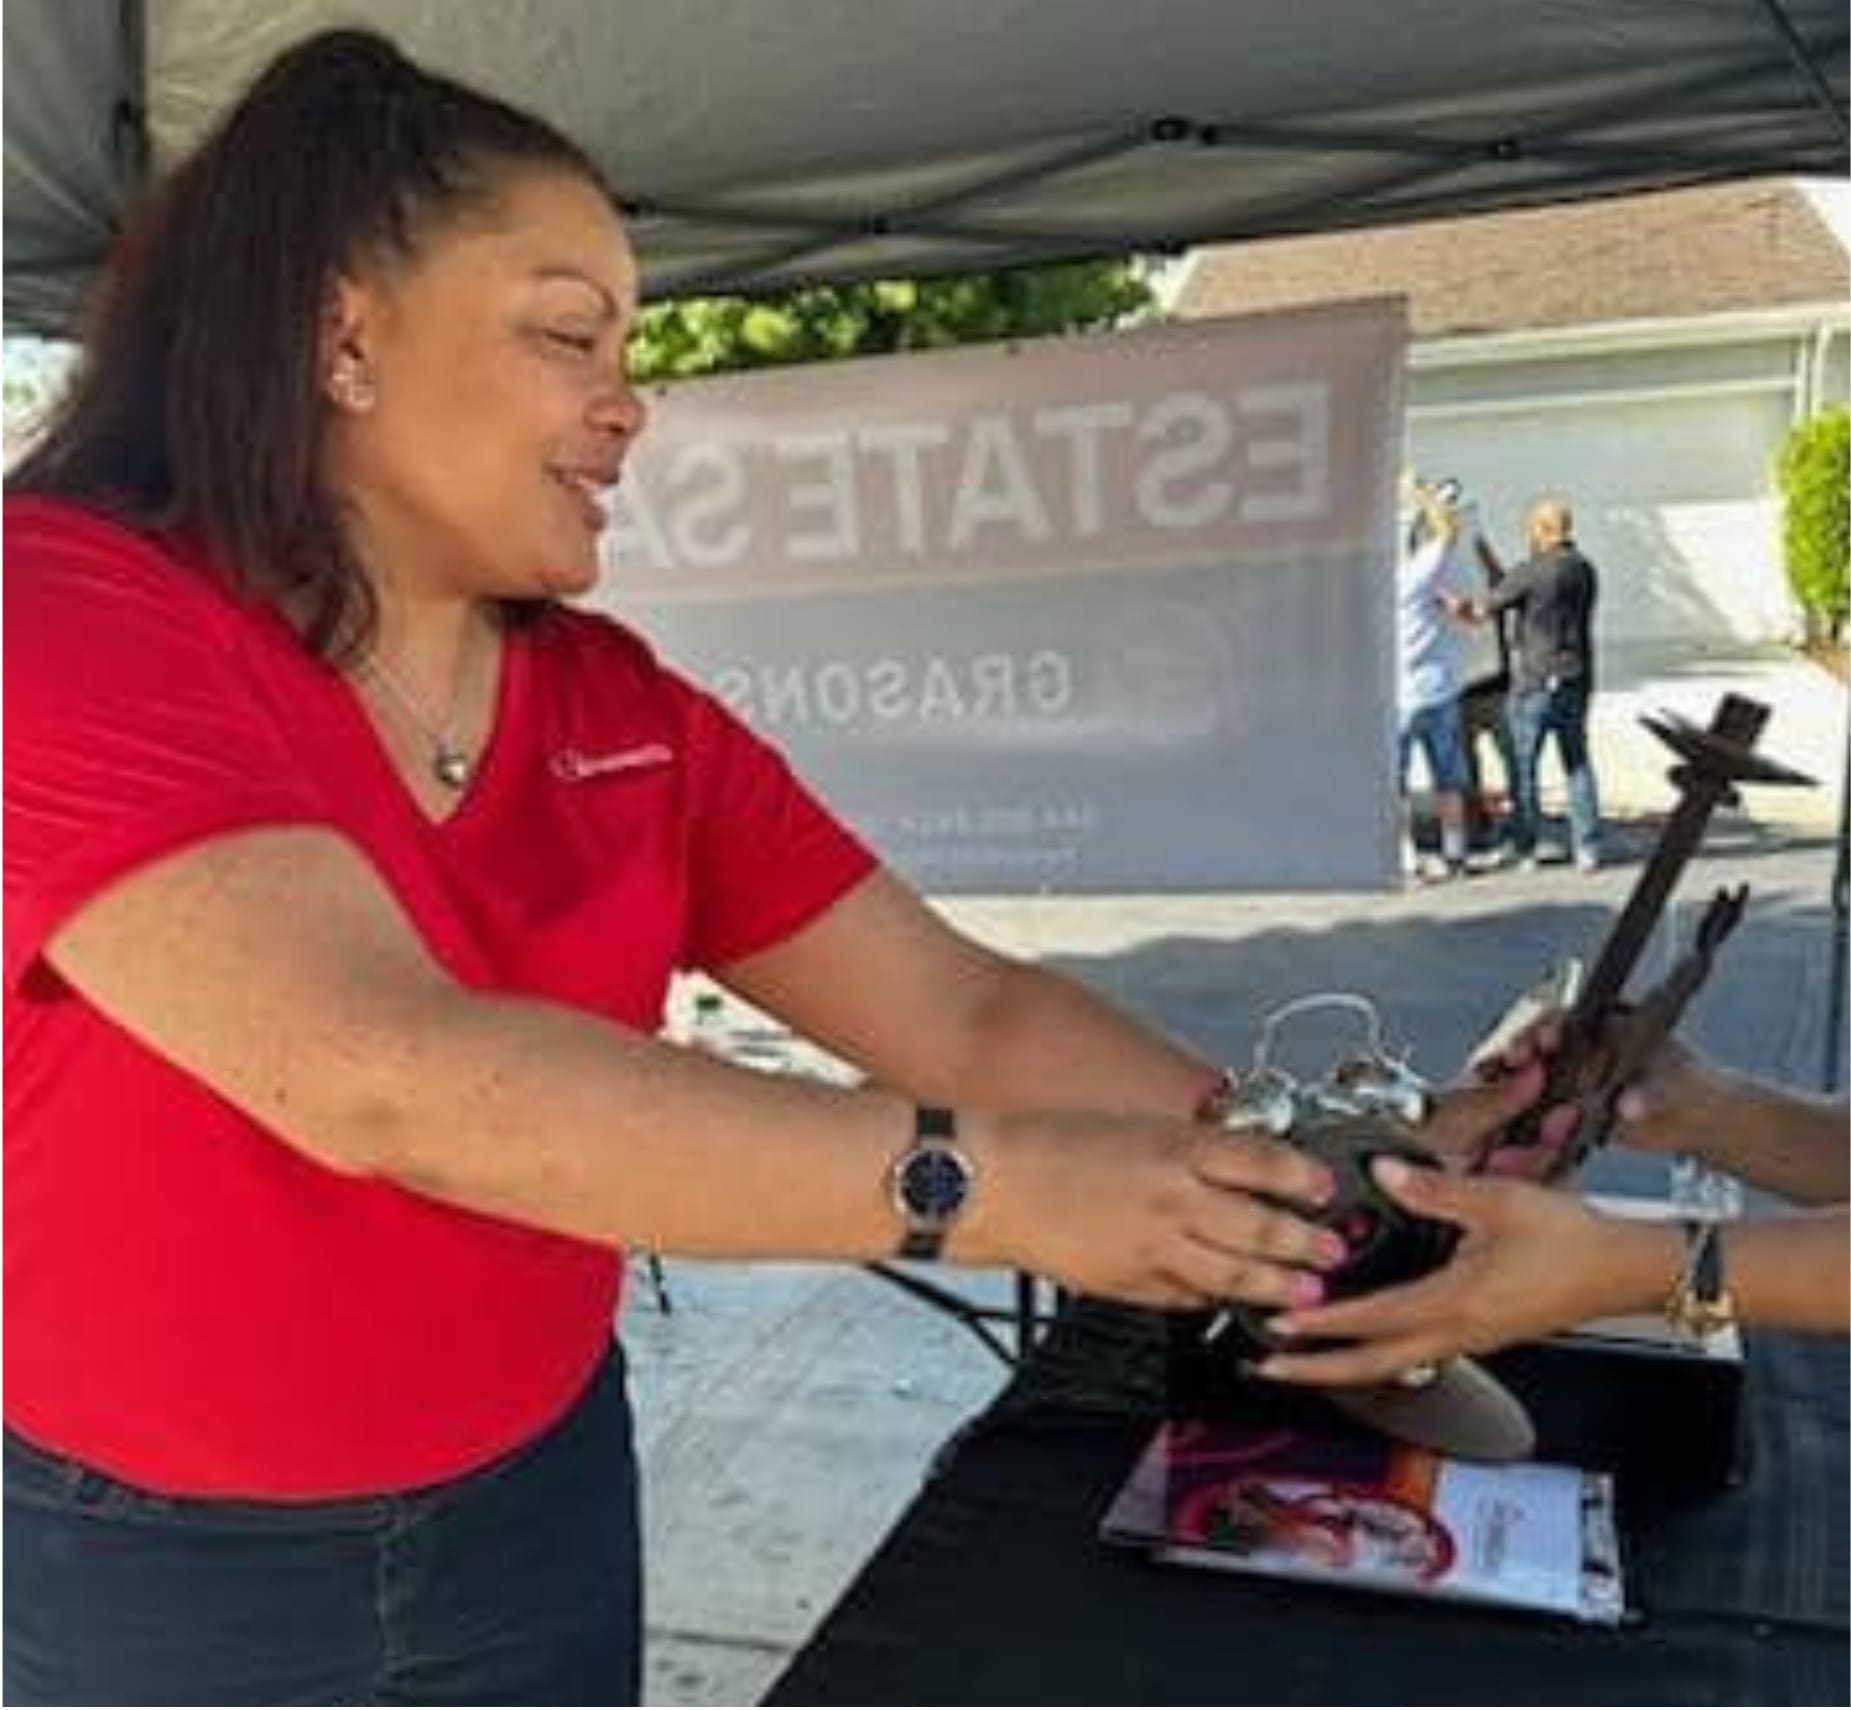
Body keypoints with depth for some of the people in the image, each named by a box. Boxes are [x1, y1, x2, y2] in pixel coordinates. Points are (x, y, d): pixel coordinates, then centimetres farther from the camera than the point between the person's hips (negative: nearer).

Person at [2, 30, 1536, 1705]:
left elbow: (967, 1015, -6)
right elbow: (383, 1077, -34)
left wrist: (1325, 1156, -17)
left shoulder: (627, 717, -3)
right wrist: (988, 1188, -36)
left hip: (532, 1503, 5)